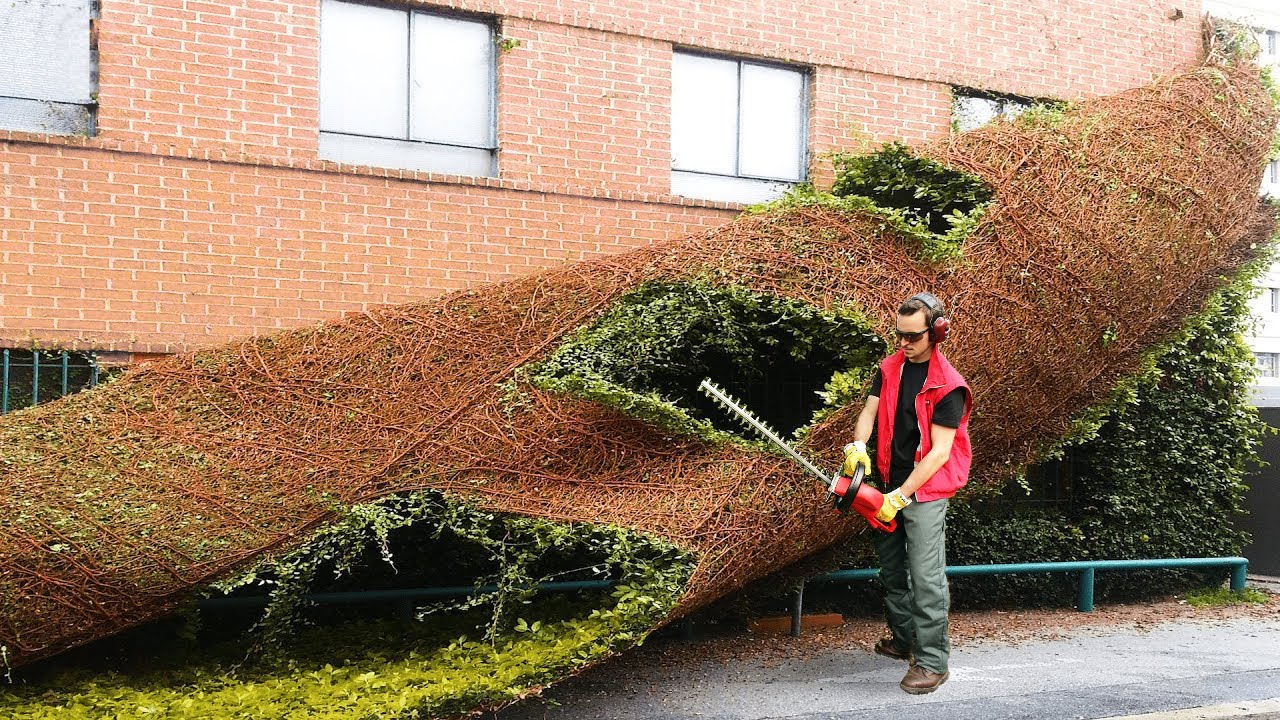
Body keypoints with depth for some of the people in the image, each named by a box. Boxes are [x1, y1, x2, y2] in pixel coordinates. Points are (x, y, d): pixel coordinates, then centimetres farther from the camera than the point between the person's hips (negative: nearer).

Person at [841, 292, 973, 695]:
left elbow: (939, 452, -19)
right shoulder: (890, 369, 4)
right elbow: (869, 413, 1)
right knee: (891, 569, 18)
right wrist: (858, 446, -21)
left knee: (925, 578, -10)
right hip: (891, 485, 8)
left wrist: (900, 496, -21)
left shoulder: (947, 387, -17)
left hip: (926, 491, -8)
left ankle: (933, 662, -5)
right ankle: (904, 640, 33)